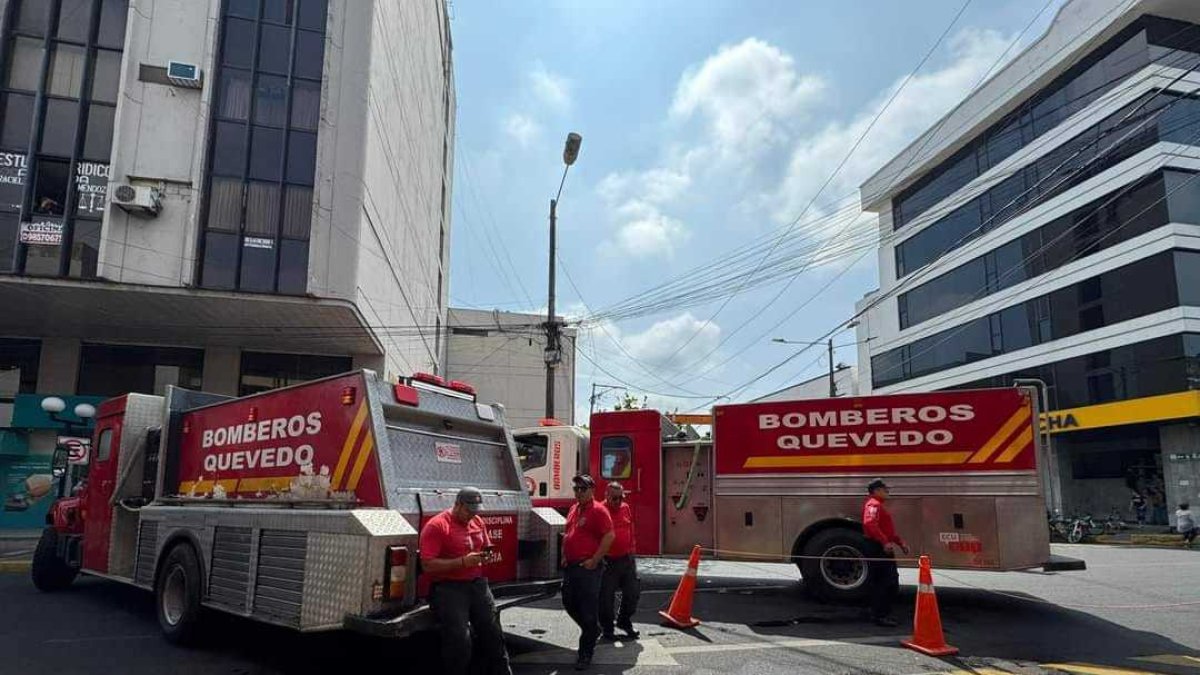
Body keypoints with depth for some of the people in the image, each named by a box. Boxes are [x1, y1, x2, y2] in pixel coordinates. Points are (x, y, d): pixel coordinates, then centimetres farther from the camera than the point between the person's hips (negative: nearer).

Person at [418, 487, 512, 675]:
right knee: (459, 640, -15)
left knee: (493, 633, 5)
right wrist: (463, 562, -21)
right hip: (448, 588, -6)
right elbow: (428, 565, -16)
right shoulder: (436, 526, -10)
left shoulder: (478, 522, 12)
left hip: (478, 584, 6)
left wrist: (486, 557, 2)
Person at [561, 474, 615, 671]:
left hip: (588, 568, -9)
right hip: (571, 566, 9)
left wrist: (594, 560, -18)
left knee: (588, 611, -2)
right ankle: (593, 631, 39)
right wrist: (564, 556, 13)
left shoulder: (598, 510, -11)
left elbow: (609, 536, -18)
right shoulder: (573, 509, 14)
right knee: (569, 603, 17)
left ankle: (585, 655, 8)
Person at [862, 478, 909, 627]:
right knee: (884, 582, -9)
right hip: (879, 549, -11)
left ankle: (882, 613, 23)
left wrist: (900, 542, 22)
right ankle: (880, 616, -5)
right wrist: (885, 542, -35)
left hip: (884, 549, 11)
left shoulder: (879, 505, 22)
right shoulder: (873, 505, -13)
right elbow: (869, 524, -32)